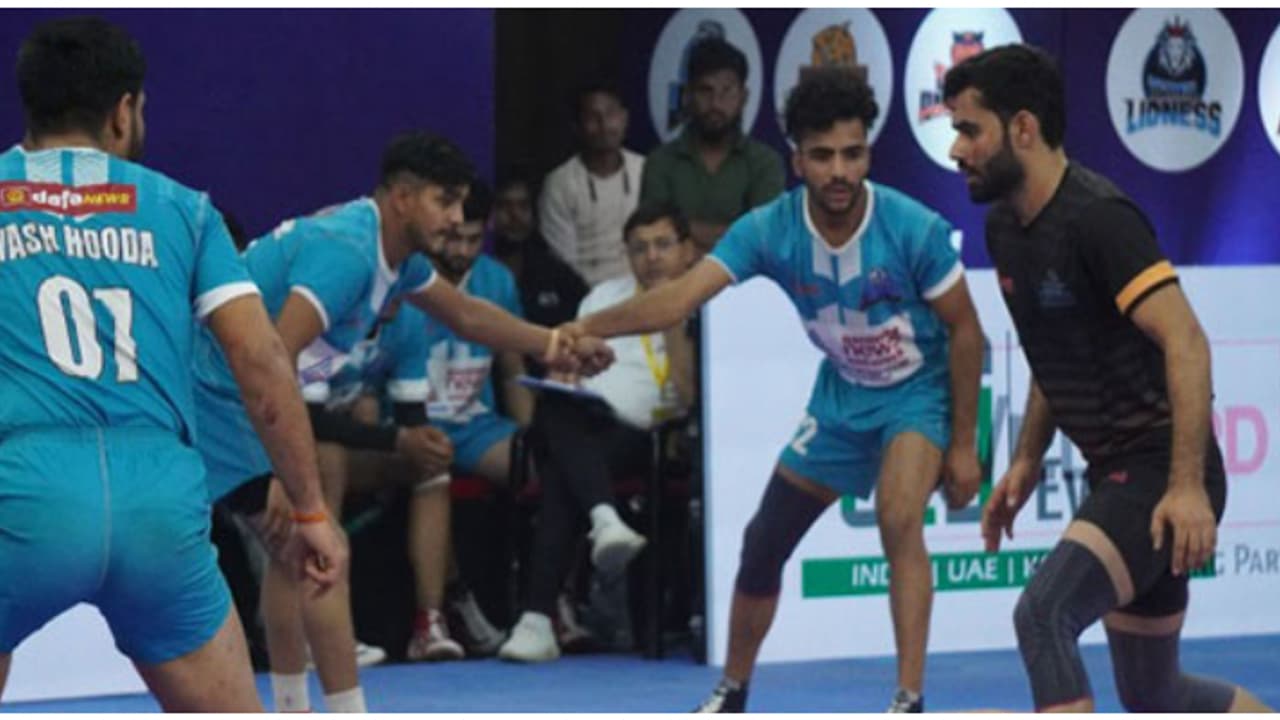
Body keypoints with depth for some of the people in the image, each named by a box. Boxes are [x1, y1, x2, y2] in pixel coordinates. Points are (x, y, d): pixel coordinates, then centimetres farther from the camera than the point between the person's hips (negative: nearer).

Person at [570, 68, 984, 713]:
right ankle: (731, 695, 30)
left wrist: (962, 444, -11)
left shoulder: (914, 229, -28)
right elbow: (679, 297, -32)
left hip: (919, 391, -4)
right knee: (762, 546, 8)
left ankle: (910, 701, -25)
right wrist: (588, 327, -49)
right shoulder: (769, 230, -22)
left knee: (899, 519, -31)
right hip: (841, 394, 4)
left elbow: (965, 330, -14)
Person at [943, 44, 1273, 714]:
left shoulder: (1098, 217, -19)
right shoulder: (1005, 227, 9)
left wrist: (1188, 486, -30)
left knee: (1043, 614, -26)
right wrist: (1027, 461, 16)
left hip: (1161, 475, -10)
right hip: (1115, 476, 10)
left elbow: (1186, 343, -25)